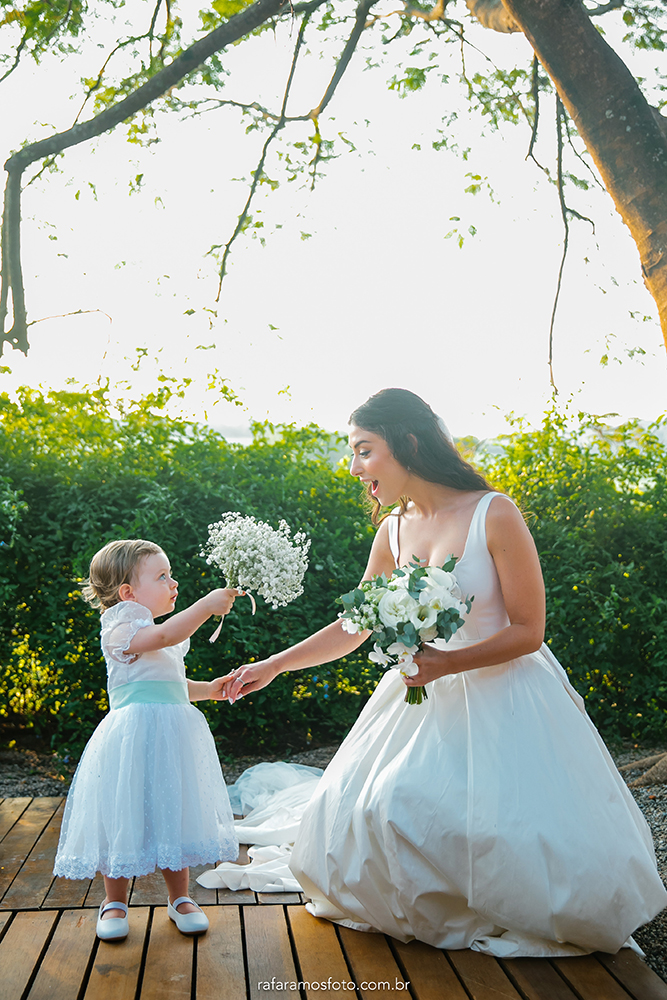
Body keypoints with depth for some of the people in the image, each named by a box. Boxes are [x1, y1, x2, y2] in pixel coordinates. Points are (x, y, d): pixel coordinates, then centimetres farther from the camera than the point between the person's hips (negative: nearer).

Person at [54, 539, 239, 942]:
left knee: (174, 815, 12)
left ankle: (180, 897, 26)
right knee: (125, 815, 2)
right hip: (133, 738, -8)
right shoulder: (121, 630, -12)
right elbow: (166, 635, -32)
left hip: (172, 738, 8)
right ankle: (116, 901, 21)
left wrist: (206, 689, 19)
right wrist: (207, 604, -31)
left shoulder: (159, 638, 18)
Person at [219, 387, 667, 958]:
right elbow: (352, 629, 12)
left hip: (503, 693, -5)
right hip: (425, 696, 6)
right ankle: (429, 910, 27)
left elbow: (528, 631, -14)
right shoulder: (393, 533, 2)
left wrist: (448, 662, -27)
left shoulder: (493, 514, -17)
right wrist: (273, 666, 11)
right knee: (367, 809, 3)